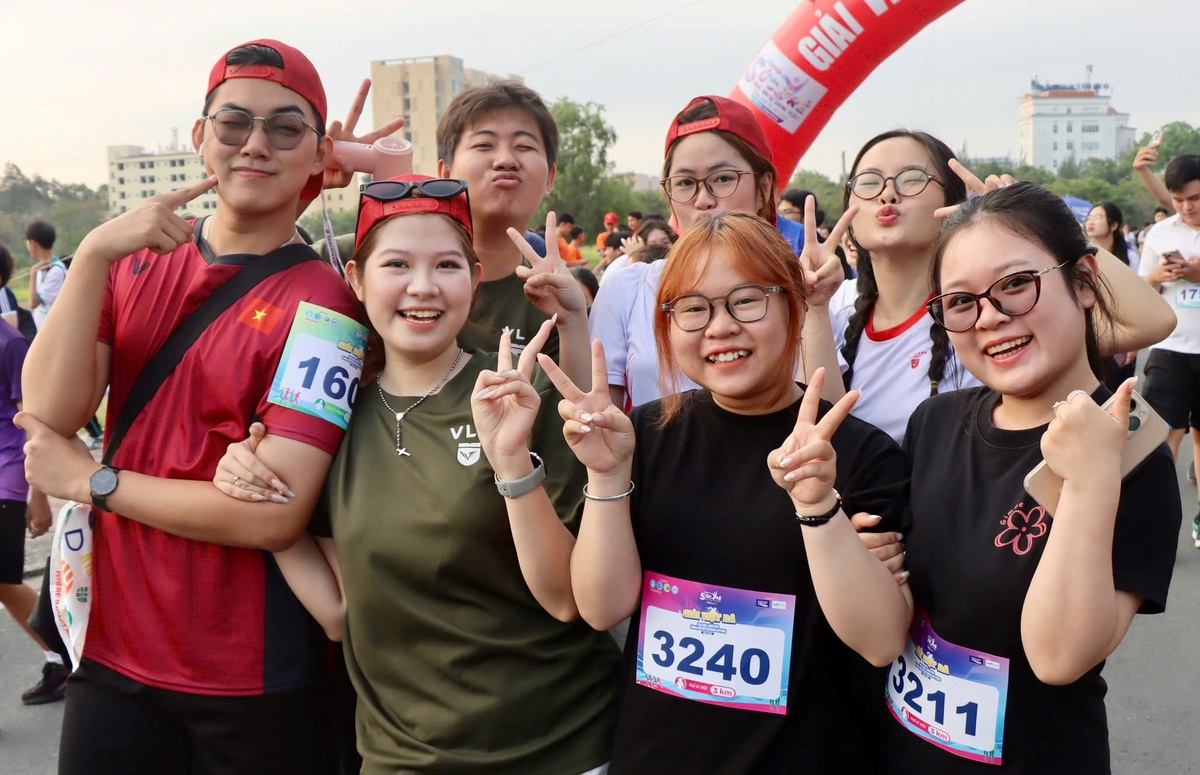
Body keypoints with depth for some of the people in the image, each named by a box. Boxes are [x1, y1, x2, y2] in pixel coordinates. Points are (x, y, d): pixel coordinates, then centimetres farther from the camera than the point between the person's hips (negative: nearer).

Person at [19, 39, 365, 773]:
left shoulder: (320, 302, -15)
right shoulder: (137, 260, 3)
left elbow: (276, 515, -21)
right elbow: (51, 415, -9)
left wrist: (91, 480, -11)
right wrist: (94, 255, -19)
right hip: (113, 651, 4)